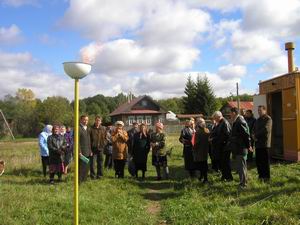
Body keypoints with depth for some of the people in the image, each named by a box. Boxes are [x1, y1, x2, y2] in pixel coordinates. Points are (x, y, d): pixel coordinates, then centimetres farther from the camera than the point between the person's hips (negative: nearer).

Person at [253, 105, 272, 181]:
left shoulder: (268, 119, -4)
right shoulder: (258, 120, 20)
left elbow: (266, 129, -15)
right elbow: (254, 129, 19)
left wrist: (256, 135, -6)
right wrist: (254, 136, -3)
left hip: (265, 143, -7)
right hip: (258, 143, 7)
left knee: (265, 161, -3)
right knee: (258, 160, 9)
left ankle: (267, 177, 4)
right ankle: (261, 175, 19)